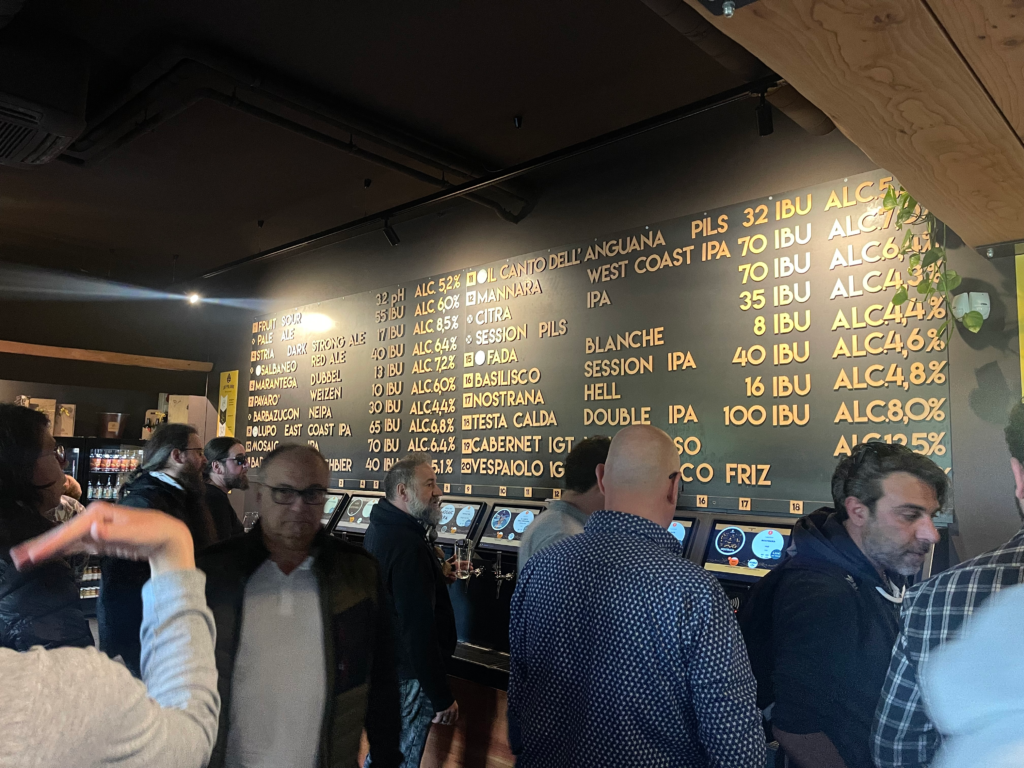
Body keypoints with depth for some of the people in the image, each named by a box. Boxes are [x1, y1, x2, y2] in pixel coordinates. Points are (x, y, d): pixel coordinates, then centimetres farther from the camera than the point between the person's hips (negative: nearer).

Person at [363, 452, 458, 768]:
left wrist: (436, 576, 12)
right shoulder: (409, 546, -27)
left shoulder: (380, 530, 5)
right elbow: (419, 630, -28)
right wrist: (442, 697, -22)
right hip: (407, 674, -10)